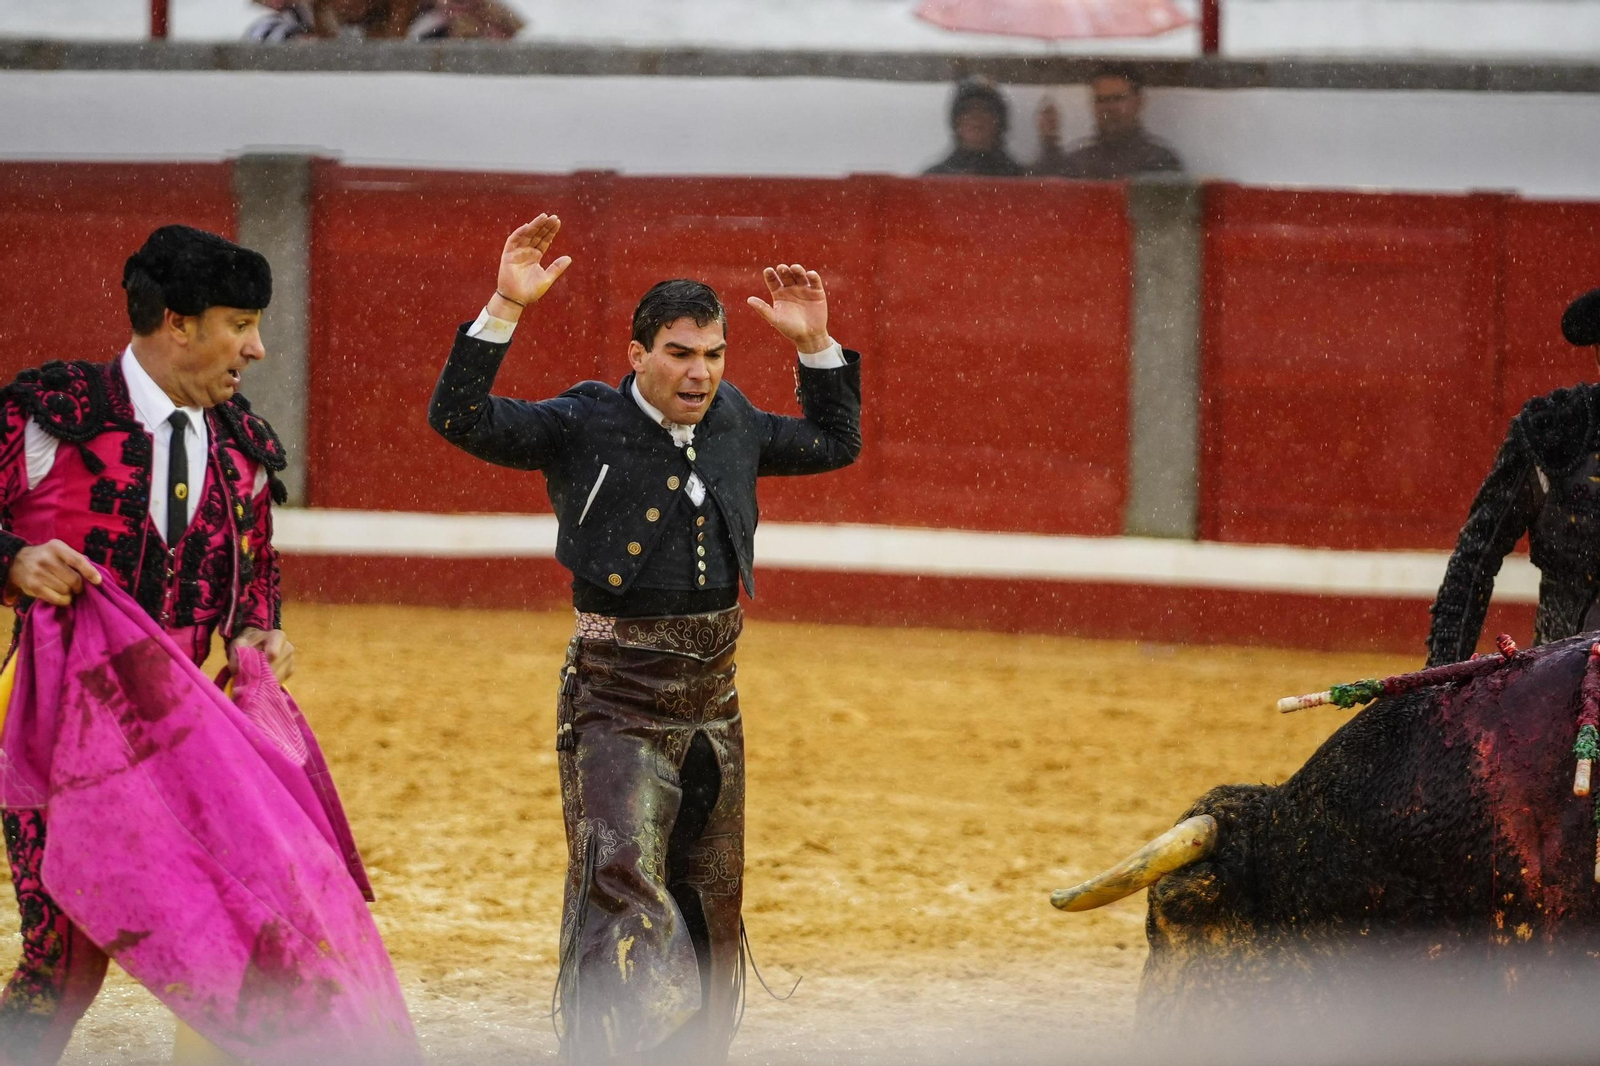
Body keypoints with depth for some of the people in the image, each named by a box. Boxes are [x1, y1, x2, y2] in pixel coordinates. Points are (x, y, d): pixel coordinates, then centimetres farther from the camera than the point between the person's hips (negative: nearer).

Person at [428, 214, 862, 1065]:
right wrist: (506, 306, -25)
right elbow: (459, 417, -17)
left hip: (712, 694, 6)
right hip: (617, 695, -6)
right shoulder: (582, 425, -7)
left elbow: (835, 443, 26)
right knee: (624, 883, -21)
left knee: (710, 913, 14)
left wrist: (816, 346, 13)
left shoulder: (734, 425, 9)